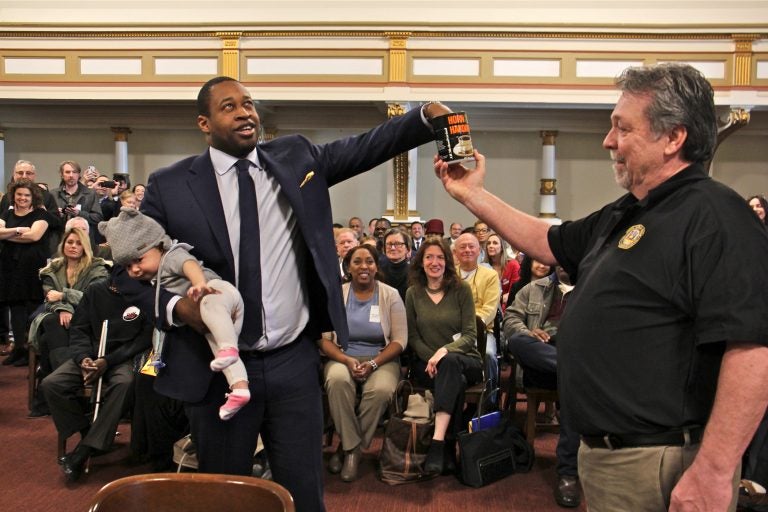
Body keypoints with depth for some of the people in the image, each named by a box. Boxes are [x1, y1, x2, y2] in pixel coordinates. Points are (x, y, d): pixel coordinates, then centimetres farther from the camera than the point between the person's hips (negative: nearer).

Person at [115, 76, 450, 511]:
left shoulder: (296, 158, 4)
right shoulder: (170, 185, -3)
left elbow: (366, 147, -1)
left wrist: (427, 116, -16)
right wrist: (177, 307, -16)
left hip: (295, 362, 1)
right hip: (219, 368, -1)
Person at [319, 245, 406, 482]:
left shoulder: (390, 295, 2)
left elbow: (399, 340, -2)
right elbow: (324, 339, -1)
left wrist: (373, 363, -17)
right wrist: (347, 360, -18)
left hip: (381, 359, 0)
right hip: (343, 358, 0)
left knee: (381, 389, -33)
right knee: (337, 380, -35)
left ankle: (350, 448, -12)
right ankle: (351, 445, -17)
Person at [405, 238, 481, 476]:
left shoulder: (461, 289, 2)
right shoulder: (413, 293, 8)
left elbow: (470, 335, -5)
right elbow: (412, 336, 5)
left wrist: (445, 351, -23)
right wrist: (431, 357, -14)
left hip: (465, 360, -1)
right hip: (425, 363, 1)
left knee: (449, 363, -37)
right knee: (456, 381, -34)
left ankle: (438, 442, -45)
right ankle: (449, 447, -27)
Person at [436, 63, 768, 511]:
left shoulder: (712, 216, -19)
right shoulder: (622, 217, 11)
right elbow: (548, 242, 23)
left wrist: (713, 473, -29)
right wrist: (471, 194, 21)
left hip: (662, 469, -9)